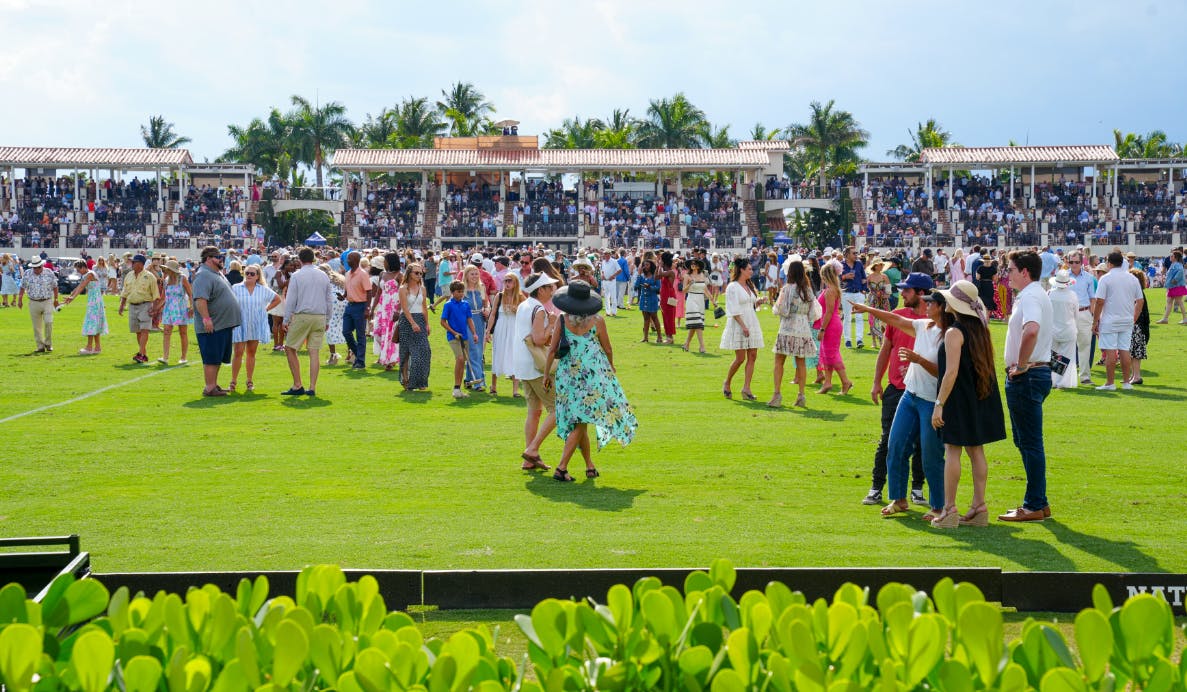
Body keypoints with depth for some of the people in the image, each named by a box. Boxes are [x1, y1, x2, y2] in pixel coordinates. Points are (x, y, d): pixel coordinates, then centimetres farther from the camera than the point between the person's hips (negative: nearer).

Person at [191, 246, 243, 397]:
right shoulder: (203, 275, -14)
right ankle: (209, 388, -2)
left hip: (224, 325, 10)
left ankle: (214, 385, 22)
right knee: (211, 359, -6)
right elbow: (200, 299, -25)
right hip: (212, 326, -10)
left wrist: (232, 321, 27)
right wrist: (206, 318, -29)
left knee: (218, 359, 15)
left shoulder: (218, 274, 19)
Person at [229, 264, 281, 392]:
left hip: (256, 326, 2)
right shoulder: (235, 289, -2)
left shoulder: (263, 290, 5)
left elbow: (277, 299, 16)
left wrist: (266, 309, 7)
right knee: (238, 352, -7)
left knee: (251, 353, 9)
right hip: (240, 325, -2)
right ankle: (233, 381, -2)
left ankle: (250, 381, 16)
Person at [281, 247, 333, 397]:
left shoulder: (297, 275, -4)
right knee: (314, 352, 3)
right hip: (320, 317, 4)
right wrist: (327, 320, 20)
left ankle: (297, 386, 3)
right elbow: (330, 300, 13)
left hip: (301, 316, -4)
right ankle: (312, 388, 1)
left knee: (290, 349, 6)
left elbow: (290, 300, -5)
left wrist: (286, 320, 1)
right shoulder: (324, 276, 9)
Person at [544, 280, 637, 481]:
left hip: (568, 374, 2)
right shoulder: (597, 321, -6)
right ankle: (561, 468, -10)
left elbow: (552, 350, -3)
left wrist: (546, 374, 9)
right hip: (593, 374, -2)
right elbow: (608, 349, 4)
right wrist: (611, 366, 24)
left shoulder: (562, 320, -4)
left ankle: (590, 466, 24)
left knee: (578, 421, 15)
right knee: (580, 422, -1)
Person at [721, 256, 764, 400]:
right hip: (738, 325, -7)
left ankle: (746, 388, 0)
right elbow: (734, 310, -14)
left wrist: (758, 302, 3)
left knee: (752, 356, -1)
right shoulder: (732, 287, -9)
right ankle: (727, 383, 14)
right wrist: (743, 326, -21)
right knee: (740, 358, -7)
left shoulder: (749, 286, 15)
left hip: (752, 324, 8)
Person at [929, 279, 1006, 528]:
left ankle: (949, 510, -2)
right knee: (976, 451, 10)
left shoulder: (954, 332, -15)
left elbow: (951, 372, -20)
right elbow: (985, 366, 15)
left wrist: (939, 404, -19)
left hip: (959, 400, -8)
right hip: (980, 397, 8)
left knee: (952, 452, -3)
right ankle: (979, 507, 12)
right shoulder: (979, 329, 9)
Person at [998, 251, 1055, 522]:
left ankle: (1034, 505, 0)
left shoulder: (1030, 297, -17)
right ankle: (1037, 501, 22)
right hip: (1035, 374, 11)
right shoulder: (1037, 295, 17)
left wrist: (1021, 366, -25)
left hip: (1026, 377, -11)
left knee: (1030, 443, -5)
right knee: (1025, 441, 16)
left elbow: (1031, 331, -36)